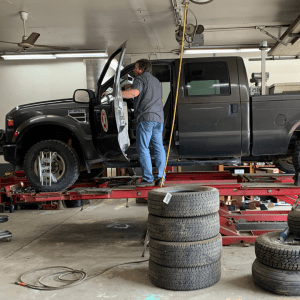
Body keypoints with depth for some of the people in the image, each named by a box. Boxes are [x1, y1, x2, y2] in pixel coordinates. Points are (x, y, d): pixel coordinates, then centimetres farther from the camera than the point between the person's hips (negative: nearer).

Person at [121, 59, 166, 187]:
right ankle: (160, 177, 9)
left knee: (143, 149, -4)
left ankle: (148, 179, -6)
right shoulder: (156, 81, 26)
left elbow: (135, 92, -20)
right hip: (159, 117, 8)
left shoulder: (141, 78, -1)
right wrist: (131, 85, 39)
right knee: (158, 148, 9)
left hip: (146, 117, -8)